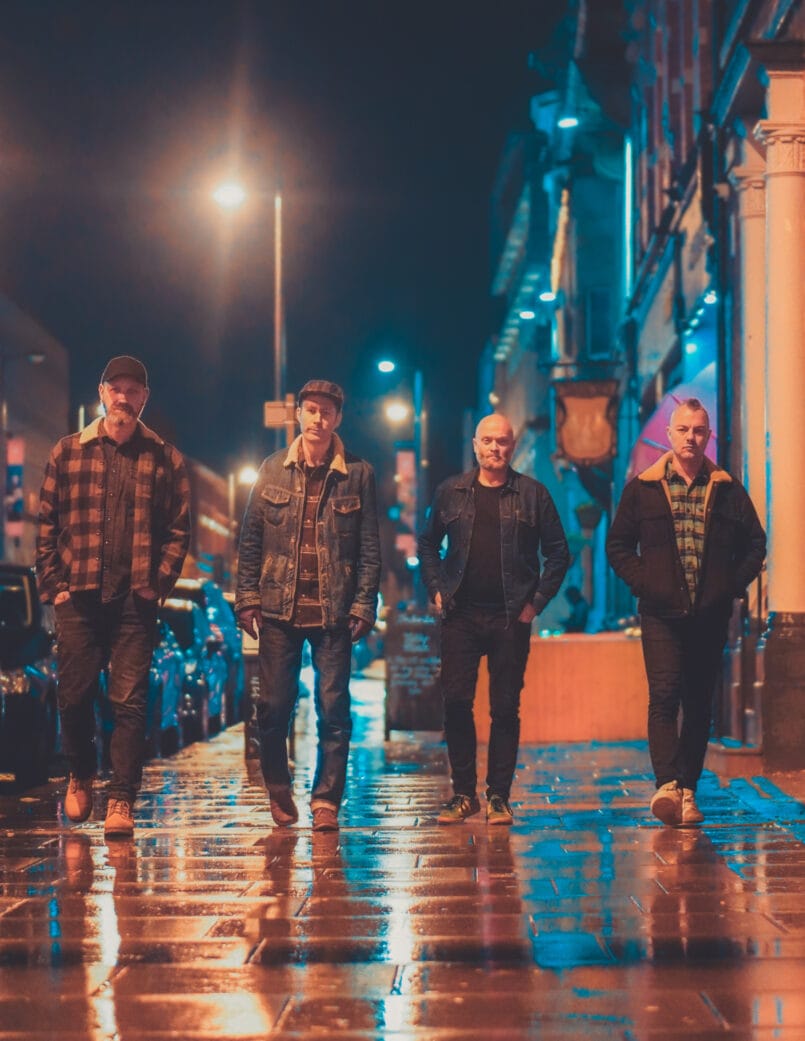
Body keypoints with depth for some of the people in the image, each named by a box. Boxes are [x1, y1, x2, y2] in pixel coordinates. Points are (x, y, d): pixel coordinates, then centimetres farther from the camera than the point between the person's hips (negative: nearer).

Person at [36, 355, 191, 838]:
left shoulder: (164, 458, 6)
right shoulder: (68, 452, 7)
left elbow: (179, 529, 3)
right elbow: (47, 524, 7)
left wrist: (158, 585, -6)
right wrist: (53, 585, -1)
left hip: (136, 600, -1)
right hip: (79, 596, 1)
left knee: (130, 701, -3)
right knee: (75, 696, 6)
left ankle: (121, 801, 1)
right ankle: (82, 776, 31)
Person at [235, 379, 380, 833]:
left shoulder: (358, 474, 3)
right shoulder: (273, 470, 8)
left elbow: (370, 548, 3)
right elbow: (250, 540, 9)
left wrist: (364, 605, -5)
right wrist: (248, 596, 1)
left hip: (334, 611, -1)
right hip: (279, 608, 1)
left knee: (334, 711, -2)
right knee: (273, 709, 5)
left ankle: (326, 803, 6)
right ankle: (279, 794, 23)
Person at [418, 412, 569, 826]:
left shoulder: (532, 494, 4)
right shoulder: (451, 492, 9)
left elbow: (558, 553, 7)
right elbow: (427, 543, 19)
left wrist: (538, 599, -1)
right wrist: (436, 588, 7)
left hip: (511, 619, -1)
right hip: (460, 615, 2)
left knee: (505, 708, 1)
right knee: (456, 703, -1)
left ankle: (498, 797, 8)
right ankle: (463, 793, 10)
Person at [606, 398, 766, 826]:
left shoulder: (728, 490, 8)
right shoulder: (643, 489, 5)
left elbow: (755, 542, 14)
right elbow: (618, 544, 9)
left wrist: (734, 585, 2)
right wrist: (642, 583, -4)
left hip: (710, 615, 2)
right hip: (662, 614, -2)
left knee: (699, 704, 5)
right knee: (664, 695, -15)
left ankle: (687, 790, 11)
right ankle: (666, 784, -23)